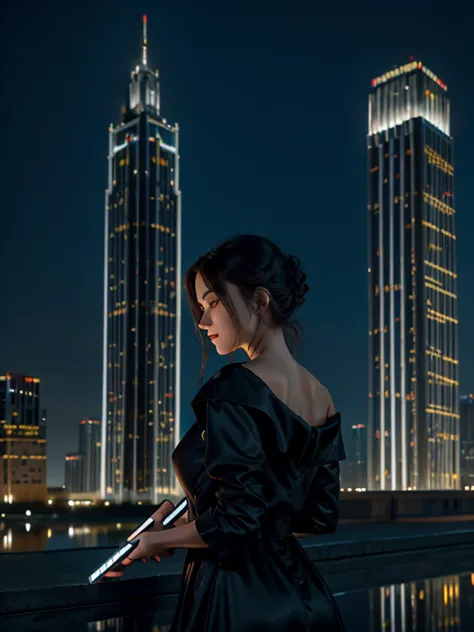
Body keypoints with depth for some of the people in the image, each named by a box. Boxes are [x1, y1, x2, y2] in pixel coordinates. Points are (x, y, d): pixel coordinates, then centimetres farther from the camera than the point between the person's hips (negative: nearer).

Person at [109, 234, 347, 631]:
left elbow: (235, 519, -21)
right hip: (303, 593, 8)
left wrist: (159, 540, -3)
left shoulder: (236, 389, -18)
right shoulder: (320, 397, 5)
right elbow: (321, 517, 11)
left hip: (238, 600, -7)